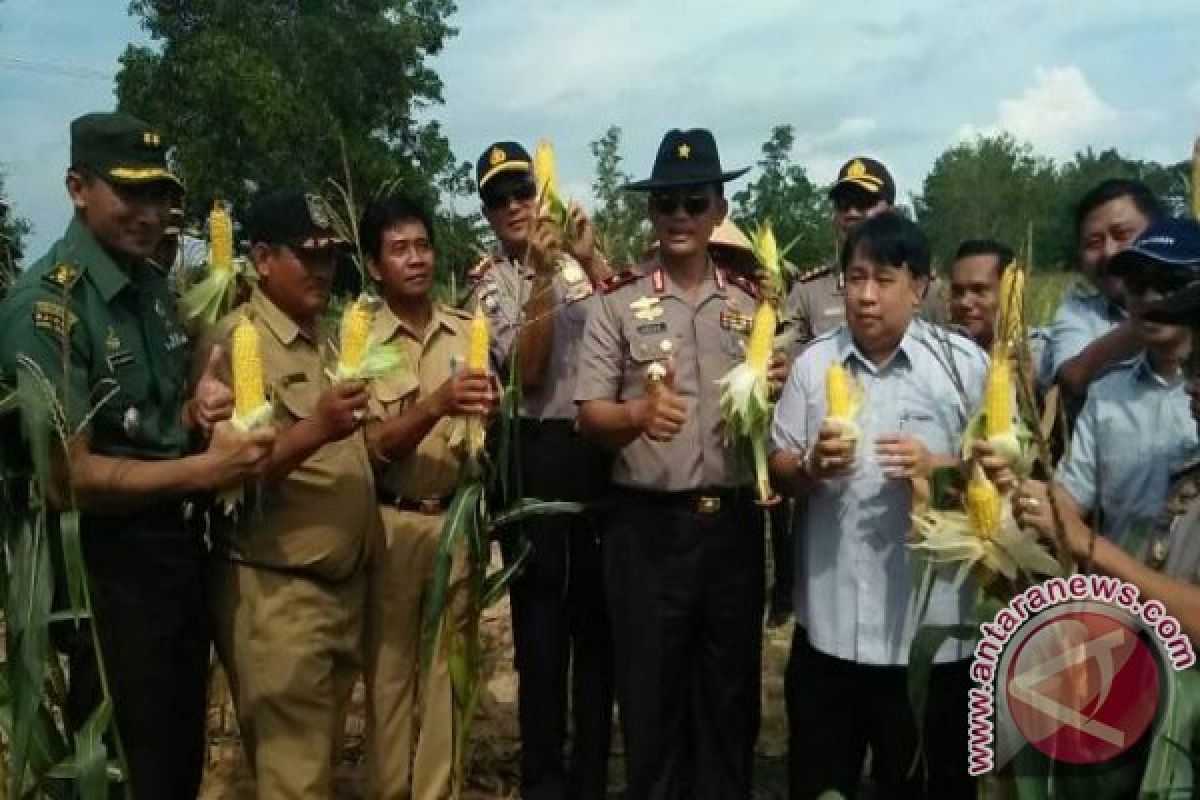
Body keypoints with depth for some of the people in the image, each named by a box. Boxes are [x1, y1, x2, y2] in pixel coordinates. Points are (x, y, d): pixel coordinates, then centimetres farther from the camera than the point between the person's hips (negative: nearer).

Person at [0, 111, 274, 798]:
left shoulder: (154, 284, 7)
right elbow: (67, 477, -21)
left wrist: (198, 408, -2)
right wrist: (206, 469, -26)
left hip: (179, 543, 8)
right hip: (110, 564, -8)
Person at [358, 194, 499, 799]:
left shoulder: (469, 331, 3)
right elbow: (376, 447, -12)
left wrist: (488, 413, -14)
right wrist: (437, 403, -28)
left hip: (458, 518, 2)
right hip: (391, 522, -2)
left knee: (447, 666, 10)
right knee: (390, 667, 9)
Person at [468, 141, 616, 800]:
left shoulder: (577, 255, 10)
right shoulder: (489, 283, 2)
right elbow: (528, 371, -12)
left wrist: (589, 259, -11)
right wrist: (543, 276, -19)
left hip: (602, 443, 3)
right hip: (539, 450, -2)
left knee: (600, 607, 10)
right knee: (542, 608, 6)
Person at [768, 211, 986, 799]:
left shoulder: (963, 364, -4)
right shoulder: (813, 363, 4)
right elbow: (779, 470, 7)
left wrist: (936, 467, -19)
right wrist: (812, 466, -15)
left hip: (930, 627, -2)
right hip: (828, 624, 3)